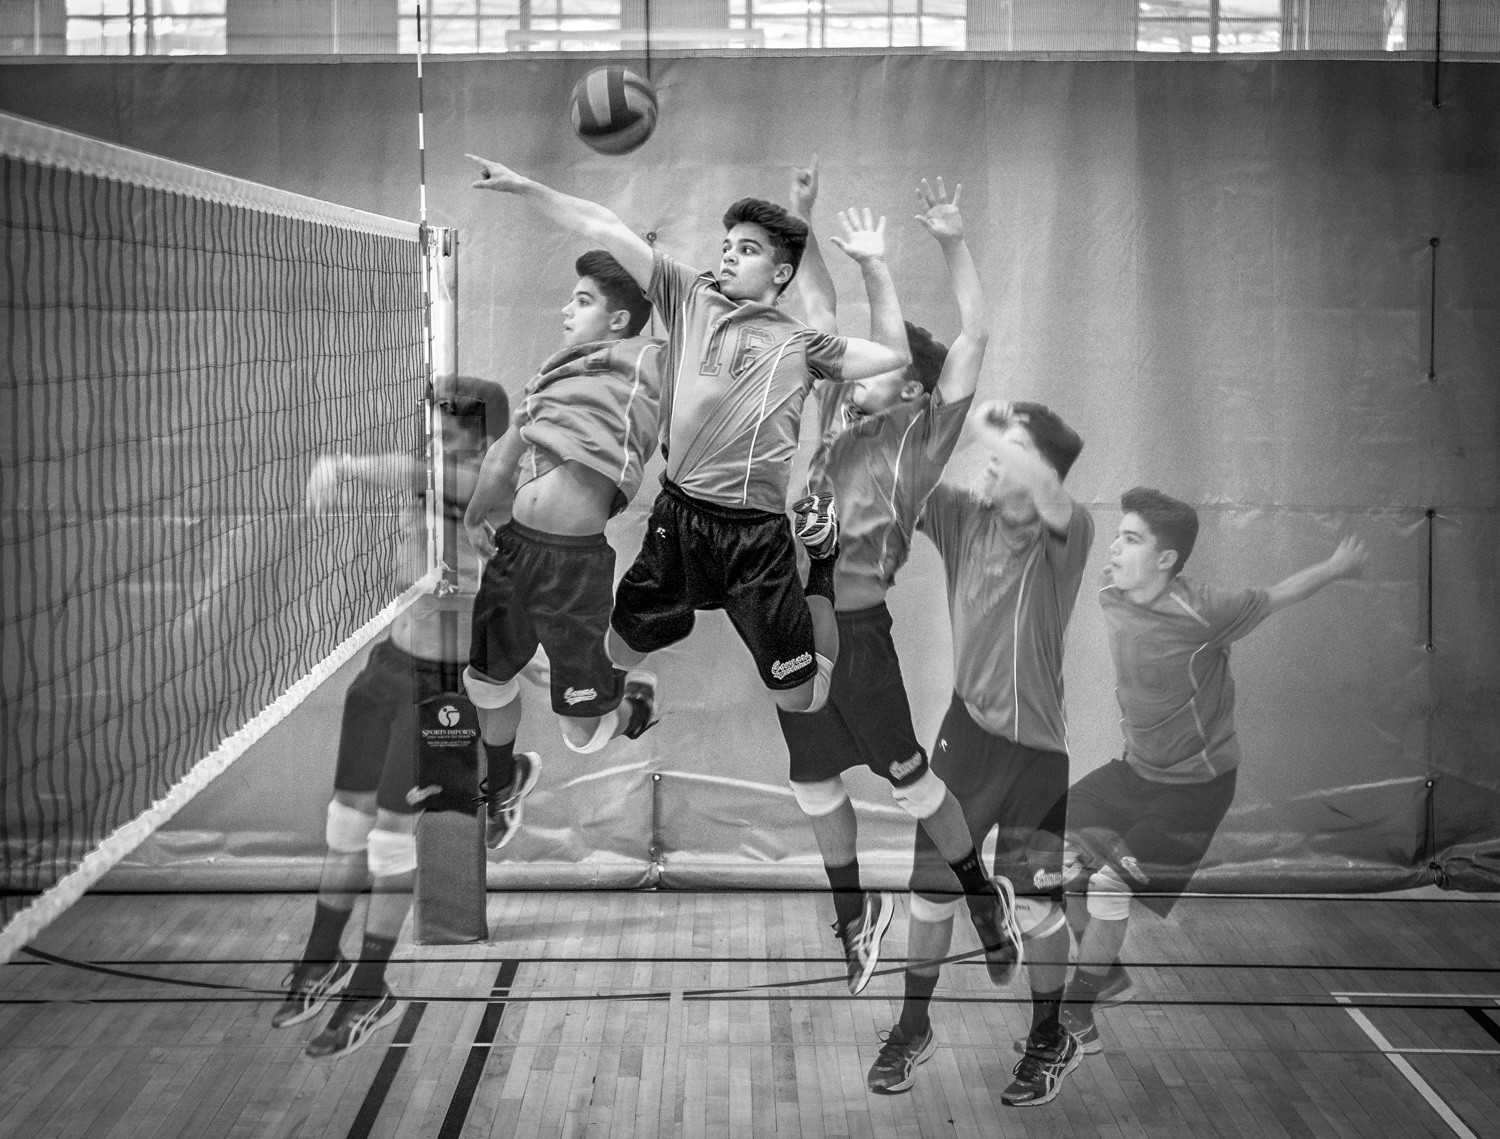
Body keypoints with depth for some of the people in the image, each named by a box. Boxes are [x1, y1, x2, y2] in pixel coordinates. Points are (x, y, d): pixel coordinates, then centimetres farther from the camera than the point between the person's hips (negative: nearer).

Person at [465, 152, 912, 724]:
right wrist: (524, 185, -2)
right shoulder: (690, 295, 8)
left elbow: (894, 355, 1)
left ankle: (823, 569, 31)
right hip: (675, 518, 2)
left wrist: (874, 266, -3)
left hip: (755, 533, -2)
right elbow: (605, 228, 4)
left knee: (800, 699, 6)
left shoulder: (799, 343, 5)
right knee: (622, 650, 14)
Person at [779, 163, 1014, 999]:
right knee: (813, 783, 14)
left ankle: (984, 897, 23)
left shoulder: (924, 431, 0)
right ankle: (856, 916, 32)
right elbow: (824, 312, 18)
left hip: (859, 626, -6)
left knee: (907, 776, 3)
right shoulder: (841, 414, 13)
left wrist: (953, 241, -17)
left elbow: (975, 337, -10)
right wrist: (802, 223, 12)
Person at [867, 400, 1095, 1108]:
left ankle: (1050, 1041, 31)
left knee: (1033, 905, 6)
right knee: (931, 885, 11)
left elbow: (1042, 485, -40)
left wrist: (986, 425, -33)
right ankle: (913, 1028, 32)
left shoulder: (1067, 534, -18)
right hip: (968, 727, 4)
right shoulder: (962, 516, -4)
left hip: (1040, 747, -4)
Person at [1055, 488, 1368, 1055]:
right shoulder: (1112, 602, -9)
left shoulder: (1201, 611, -26)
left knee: (1109, 880, -16)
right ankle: (1107, 975, 22)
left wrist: (1338, 567, 6)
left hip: (1196, 784, -7)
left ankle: (1078, 1019, 0)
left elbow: (1271, 598, -7)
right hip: (1137, 769, 7)